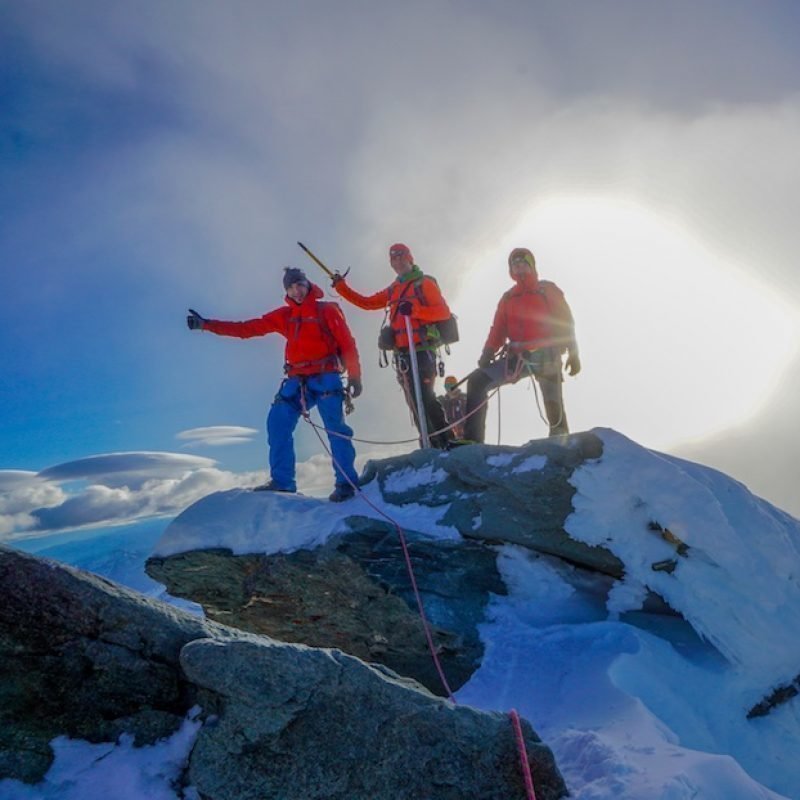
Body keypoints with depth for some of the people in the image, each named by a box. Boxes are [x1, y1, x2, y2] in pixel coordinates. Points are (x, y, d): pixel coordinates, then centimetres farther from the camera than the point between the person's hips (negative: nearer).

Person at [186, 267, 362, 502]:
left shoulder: (327, 310, 5)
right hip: (297, 380, 4)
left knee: (335, 427, -16)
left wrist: (354, 376, -7)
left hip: (326, 378, -4)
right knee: (278, 420, -11)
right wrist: (206, 325, 9)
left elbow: (347, 344, 1)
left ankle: (346, 483, -9)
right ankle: (282, 481, -6)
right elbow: (248, 328, 13)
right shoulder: (284, 316, 15)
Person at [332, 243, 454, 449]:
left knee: (424, 397, -20)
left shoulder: (424, 283, 1)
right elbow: (367, 302, 24)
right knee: (416, 404, 4)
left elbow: (444, 312, -8)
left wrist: (414, 310, -20)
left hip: (421, 350, -7)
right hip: (402, 353, 7)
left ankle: (447, 443, -18)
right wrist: (341, 286, 19)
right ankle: (435, 447, 7)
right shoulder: (393, 289, 20)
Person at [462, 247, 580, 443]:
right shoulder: (508, 298, 15)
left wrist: (573, 354, -6)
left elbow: (566, 323, 2)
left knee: (554, 407, -6)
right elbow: (498, 330, 7)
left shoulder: (548, 291, 6)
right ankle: (472, 440, -11)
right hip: (516, 357, 4)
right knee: (477, 381, -9)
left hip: (545, 358, -3)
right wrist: (487, 354, -8)